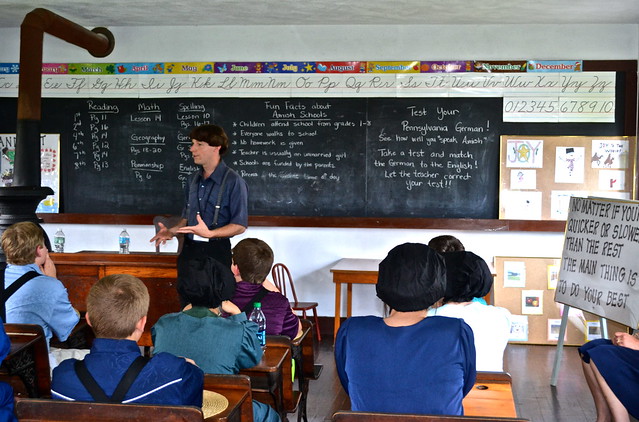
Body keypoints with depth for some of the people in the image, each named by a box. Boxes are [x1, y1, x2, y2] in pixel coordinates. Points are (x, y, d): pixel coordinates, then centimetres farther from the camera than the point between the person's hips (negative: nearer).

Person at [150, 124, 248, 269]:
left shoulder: (234, 181, -10)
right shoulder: (194, 179, 13)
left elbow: (240, 225, -12)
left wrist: (209, 234, -24)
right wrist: (172, 231, 5)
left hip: (216, 251, -6)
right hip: (189, 249, 6)